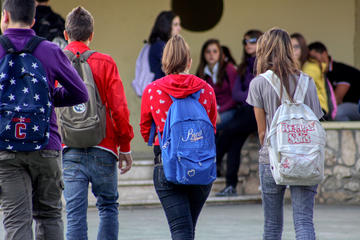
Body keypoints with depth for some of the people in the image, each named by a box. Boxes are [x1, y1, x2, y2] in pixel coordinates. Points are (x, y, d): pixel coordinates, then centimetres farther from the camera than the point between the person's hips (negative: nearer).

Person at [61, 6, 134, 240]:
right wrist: (125, 146, 5)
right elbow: (119, 108, -4)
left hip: (69, 150, 1)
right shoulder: (105, 63, -1)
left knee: (75, 213, 0)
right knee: (108, 206, 13)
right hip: (103, 148, -1)